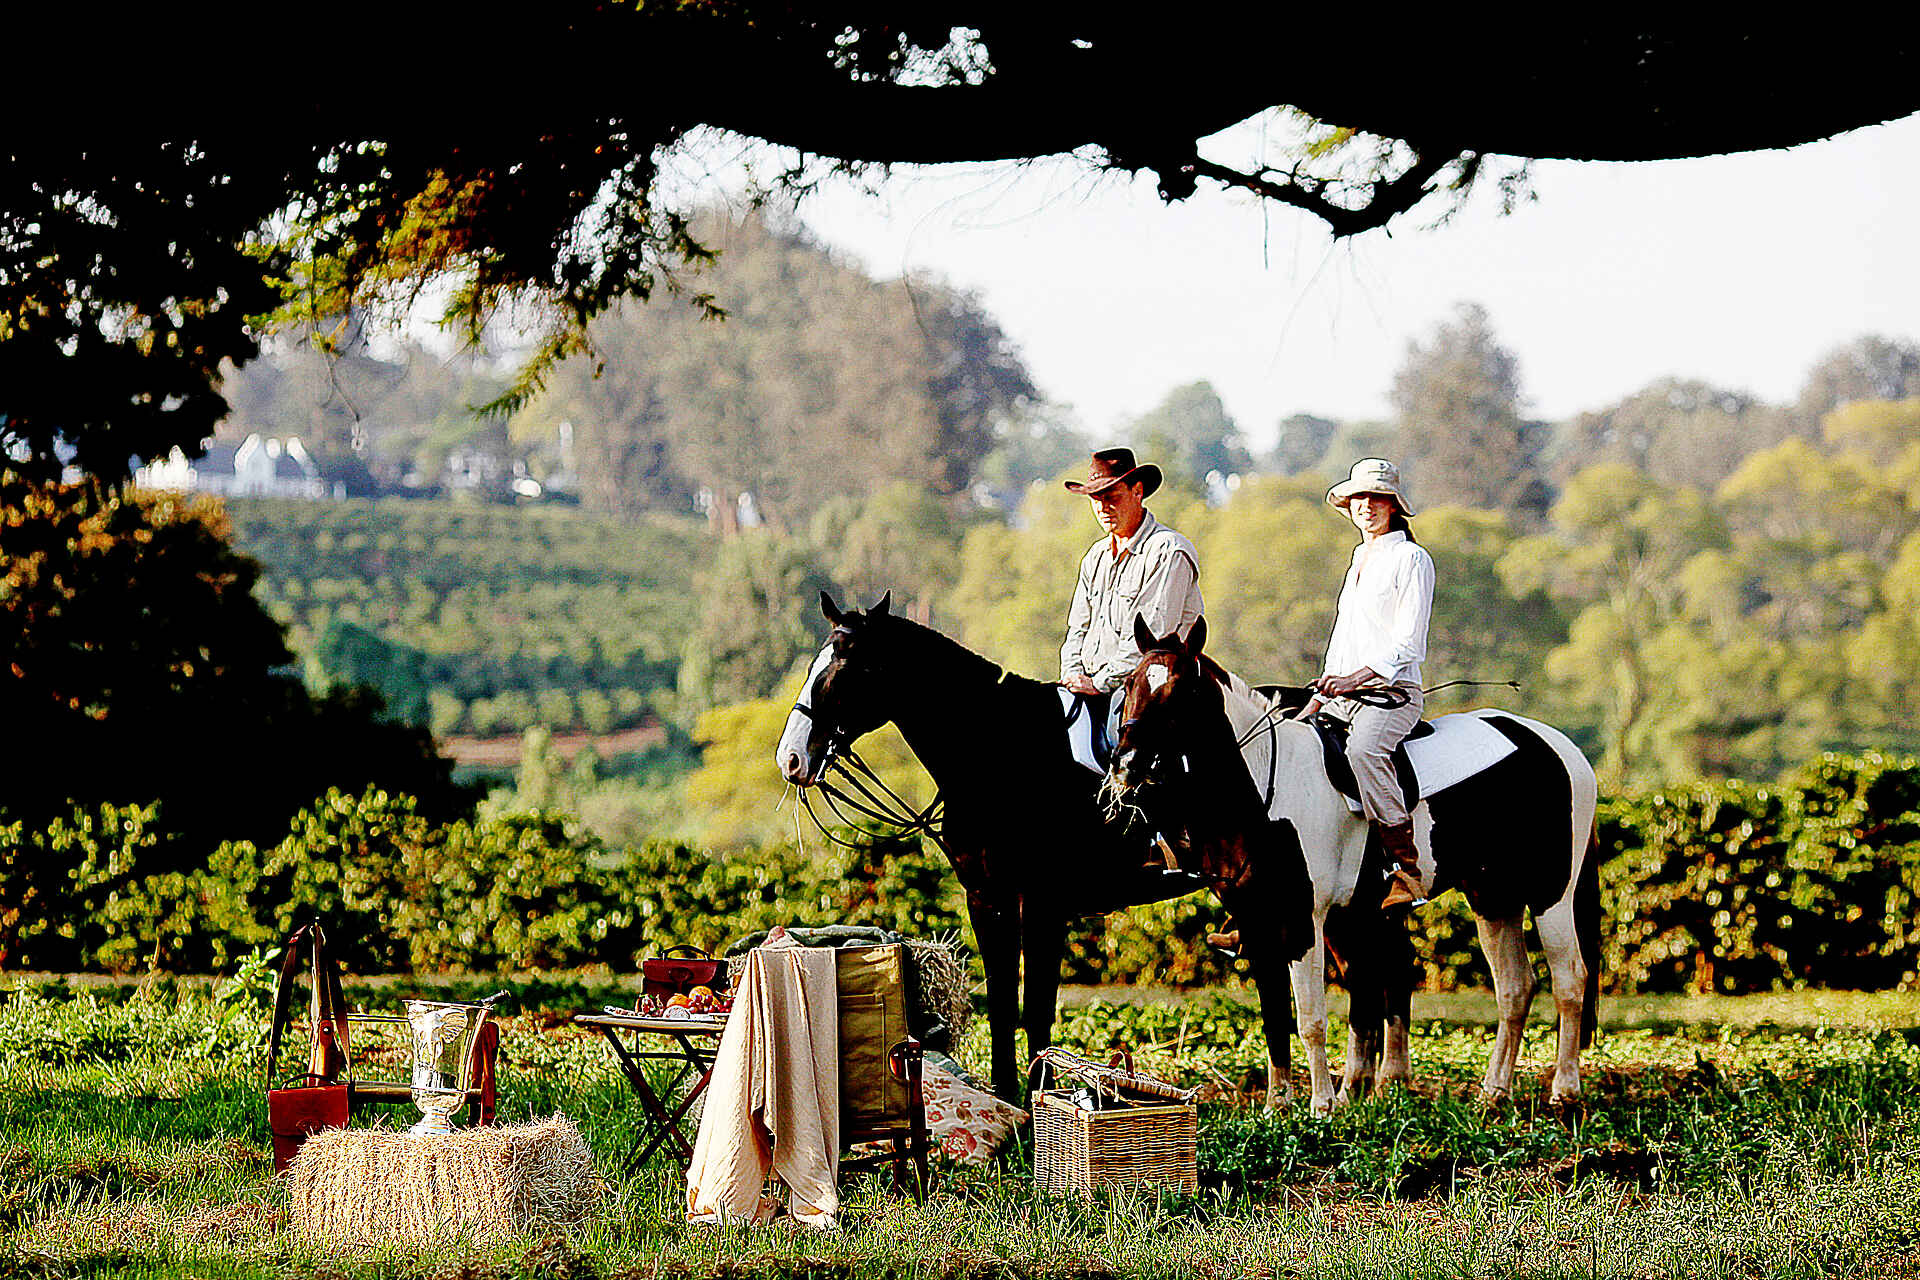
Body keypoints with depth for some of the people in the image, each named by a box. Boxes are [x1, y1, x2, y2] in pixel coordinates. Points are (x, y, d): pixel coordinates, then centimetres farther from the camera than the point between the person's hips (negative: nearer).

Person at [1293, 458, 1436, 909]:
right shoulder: (1359, 563, 23)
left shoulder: (1411, 559, -2)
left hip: (1392, 691, -9)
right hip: (1344, 694, 9)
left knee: (1363, 748, -38)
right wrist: (1316, 702, 14)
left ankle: (1406, 868, -38)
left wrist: (1354, 679, -22)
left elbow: (1408, 645, -11)